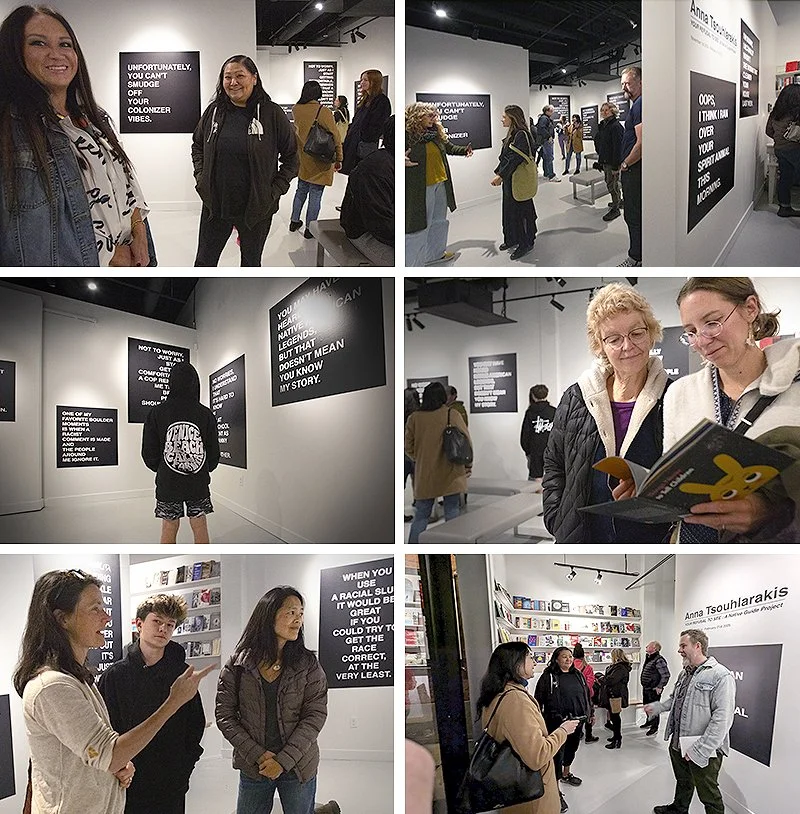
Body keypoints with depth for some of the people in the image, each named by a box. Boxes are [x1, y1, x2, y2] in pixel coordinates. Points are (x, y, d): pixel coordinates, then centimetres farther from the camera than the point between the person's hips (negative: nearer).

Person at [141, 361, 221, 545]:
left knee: (169, 528, 8)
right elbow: (214, 453, 0)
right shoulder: (206, 414, -7)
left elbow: (149, 454, -3)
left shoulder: (156, 413, -8)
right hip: (198, 482, 1)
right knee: (200, 526, 9)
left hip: (168, 483, 0)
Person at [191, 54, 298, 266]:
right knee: (204, 262, 10)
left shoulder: (272, 113, -9)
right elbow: (197, 146, 17)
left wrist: (276, 190, -8)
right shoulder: (214, 111, 1)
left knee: (251, 261, 15)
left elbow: (291, 154, -1)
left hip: (256, 207, -2)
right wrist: (201, 177, 5)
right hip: (215, 204, 3)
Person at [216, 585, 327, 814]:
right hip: (252, 768, 1)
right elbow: (224, 716, -5)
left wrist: (283, 760, -15)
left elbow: (315, 716, -8)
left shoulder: (307, 664, -5)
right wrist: (258, 755, -13)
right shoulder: (238, 664, -5)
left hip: (298, 766, 0)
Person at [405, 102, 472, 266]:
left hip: (441, 184, 8)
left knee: (439, 221, 21)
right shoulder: (408, 134, -14)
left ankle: (437, 252, 39)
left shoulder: (437, 133, 7)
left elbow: (450, 147, 20)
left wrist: (464, 150, 5)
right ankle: (413, 262, 7)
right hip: (420, 187, -8)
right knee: (419, 223, -3)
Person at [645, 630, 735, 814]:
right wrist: (658, 706, 12)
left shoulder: (721, 676, -21)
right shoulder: (685, 673, 10)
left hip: (703, 752, -8)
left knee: (708, 795, 8)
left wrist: (699, 750, -27)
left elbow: (722, 719, -26)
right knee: (683, 782, 26)